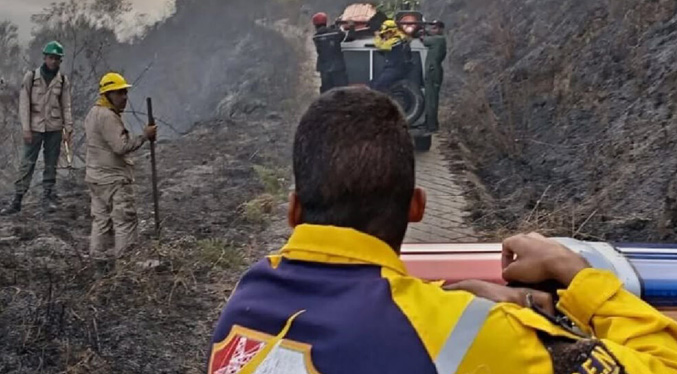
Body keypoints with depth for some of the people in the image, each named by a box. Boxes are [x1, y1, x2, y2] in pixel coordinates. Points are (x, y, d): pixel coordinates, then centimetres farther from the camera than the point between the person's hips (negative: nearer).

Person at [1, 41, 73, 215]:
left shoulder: (63, 80, 4)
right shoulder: (31, 76, 0)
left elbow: (66, 107, 5)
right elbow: (24, 104, -2)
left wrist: (68, 129, -1)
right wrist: (26, 128, -9)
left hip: (54, 128, 2)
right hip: (35, 127, -2)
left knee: (51, 164, 6)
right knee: (27, 163, -2)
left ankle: (48, 198, 14)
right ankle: (17, 200, 0)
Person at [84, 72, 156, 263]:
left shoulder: (94, 113, 14)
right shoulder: (107, 116, -19)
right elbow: (121, 146, -24)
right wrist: (144, 136, -18)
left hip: (96, 177, 10)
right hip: (113, 179, -10)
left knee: (101, 219, 14)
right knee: (125, 220, -5)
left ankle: (98, 256, 19)